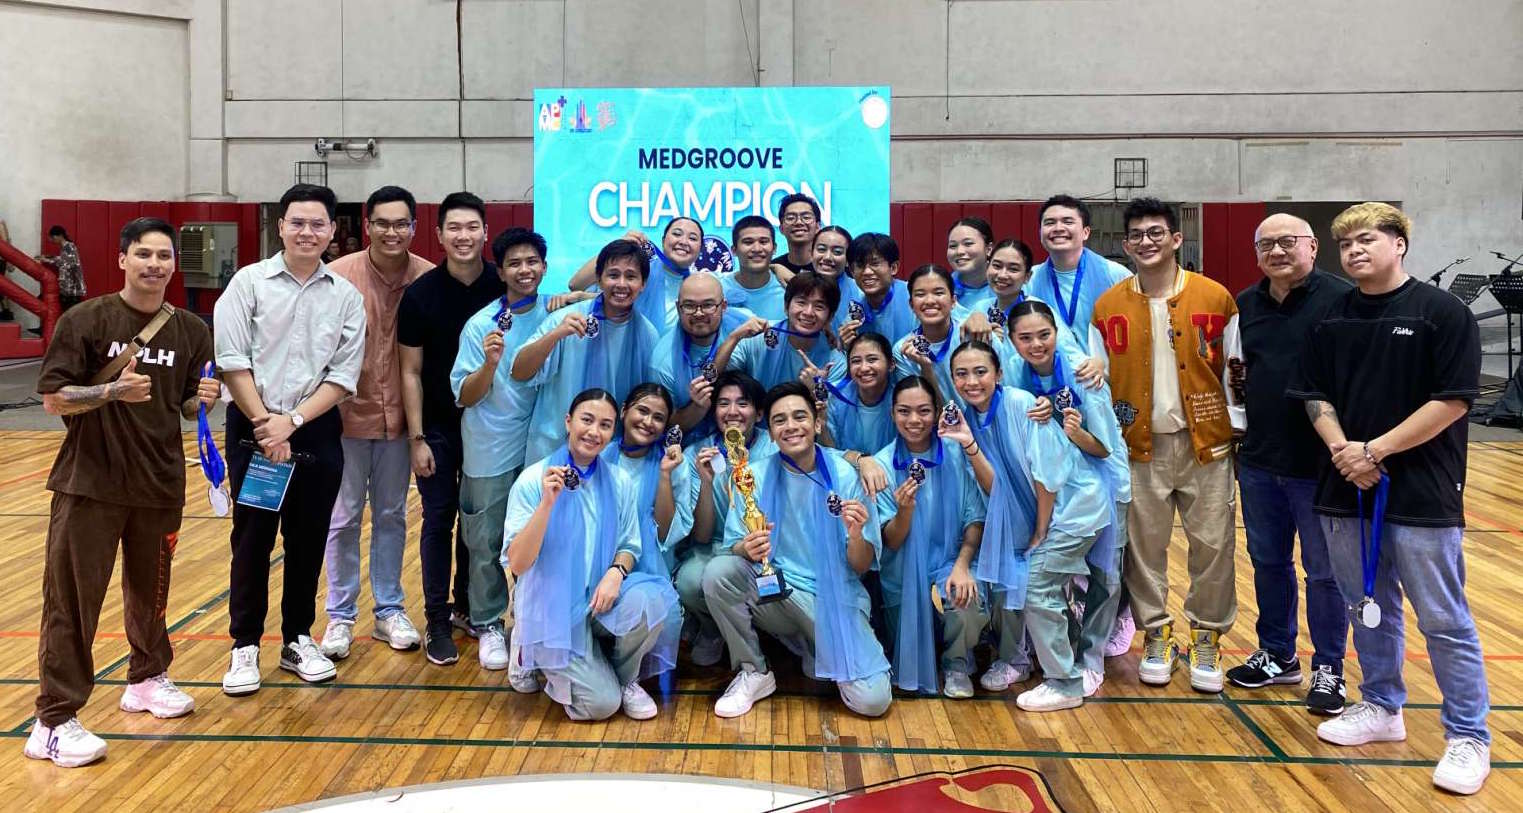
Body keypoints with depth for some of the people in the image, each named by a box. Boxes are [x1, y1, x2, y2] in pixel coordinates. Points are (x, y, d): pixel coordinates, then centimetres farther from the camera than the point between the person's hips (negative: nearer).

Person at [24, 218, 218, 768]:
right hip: (89, 484, -4)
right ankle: (54, 721, 5)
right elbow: (53, 398, -8)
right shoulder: (86, 321, -6)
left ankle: (147, 680, 37)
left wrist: (202, 400, -11)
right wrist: (113, 392, -24)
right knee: (71, 600, -2)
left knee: (150, 592, 17)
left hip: (160, 484, 4)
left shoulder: (191, 331, 4)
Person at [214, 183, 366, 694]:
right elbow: (231, 361, -7)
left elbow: (343, 377, -1)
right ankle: (245, 645, 16)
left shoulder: (346, 297, 3)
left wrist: (292, 422, -11)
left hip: (317, 431, 2)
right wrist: (264, 424, -12)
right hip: (253, 429, -2)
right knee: (252, 538, 4)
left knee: (308, 540, 9)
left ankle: (297, 640, 23)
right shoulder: (249, 282, -2)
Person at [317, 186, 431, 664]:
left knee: (392, 517, 14)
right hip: (348, 416, -2)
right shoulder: (340, 275, -12)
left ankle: (389, 611, 28)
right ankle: (340, 617, 22)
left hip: (399, 418, 2)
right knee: (344, 519, 9)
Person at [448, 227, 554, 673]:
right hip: (490, 452, -2)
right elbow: (464, 396, -10)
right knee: (486, 544, 8)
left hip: (541, 446, 2)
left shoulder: (555, 313, -1)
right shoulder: (481, 324, -9)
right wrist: (490, 363, -26)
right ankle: (488, 626, 25)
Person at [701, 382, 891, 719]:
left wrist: (856, 535, -26)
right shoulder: (757, 475, -2)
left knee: (873, 700, -19)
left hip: (835, 598, -1)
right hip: (775, 590, 1)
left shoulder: (844, 474, -5)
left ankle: (817, 650, 14)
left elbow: (861, 567, -4)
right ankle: (753, 673, -6)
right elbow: (734, 548, -6)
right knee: (718, 571, -28)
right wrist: (747, 548, -29)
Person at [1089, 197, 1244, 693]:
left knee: (1213, 545, 4)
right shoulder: (1108, 307, 3)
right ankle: (1157, 638, 22)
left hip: (1205, 442, -1)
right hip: (1139, 446, 1)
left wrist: (1238, 428, 1)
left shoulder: (1215, 299, -1)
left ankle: (1207, 642, 19)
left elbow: (1236, 370, 4)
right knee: (1145, 546, 7)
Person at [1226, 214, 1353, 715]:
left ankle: (1329, 669, 20)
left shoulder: (1342, 300, -10)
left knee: (1324, 571, 6)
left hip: (1319, 464, -6)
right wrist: (1236, 434, 12)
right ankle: (1277, 655, 32)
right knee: (1268, 562, 17)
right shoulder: (1245, 305, 9)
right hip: (1259, 462, 6)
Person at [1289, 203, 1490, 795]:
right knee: (1369, 608, 17)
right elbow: (1316, 397, 9)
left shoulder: (1442, 313, -7)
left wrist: (1375, 450, -15)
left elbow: (1453, 400, -12)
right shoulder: (1333, 318, 8)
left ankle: (1468, 737, 14)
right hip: (1346, 487, 5)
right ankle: (1381, 708, 33)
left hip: (1421, 495, -5)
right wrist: (1341, 447, -10)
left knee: (1444, 621, 2)